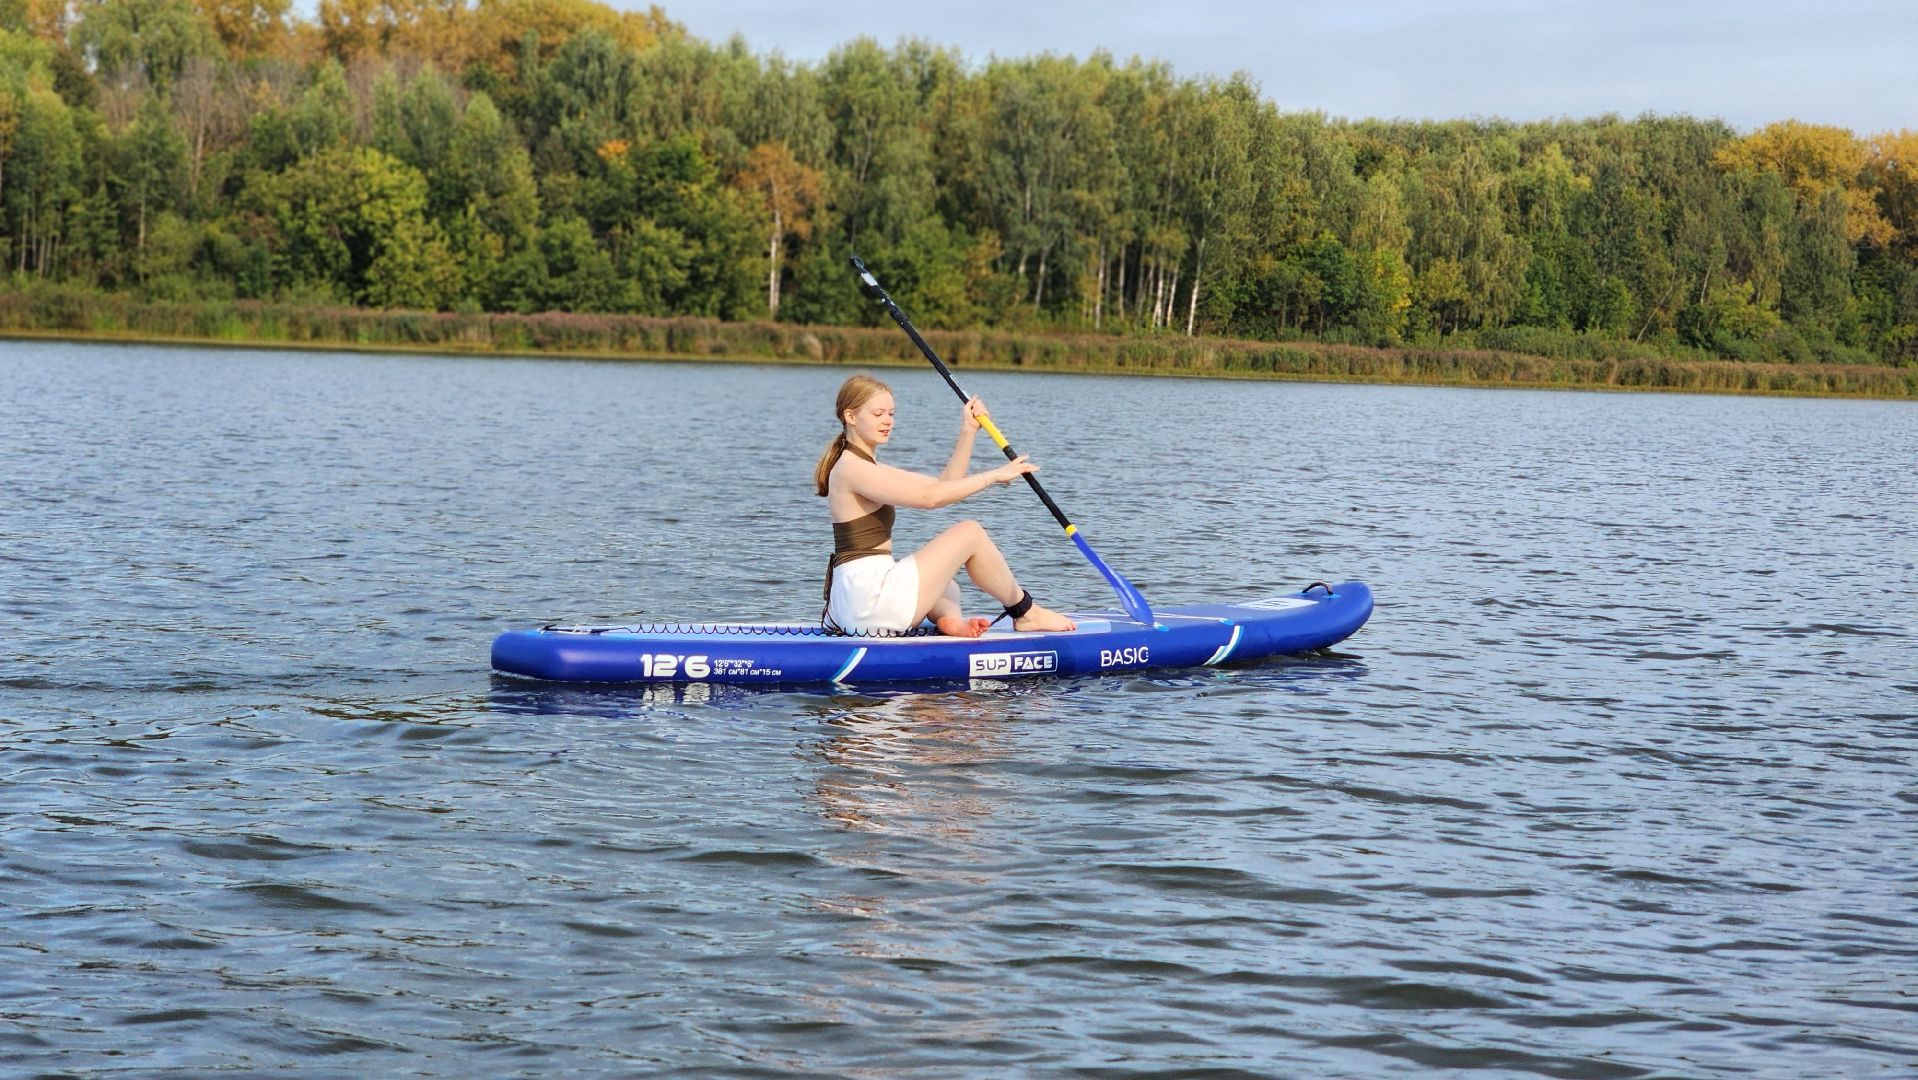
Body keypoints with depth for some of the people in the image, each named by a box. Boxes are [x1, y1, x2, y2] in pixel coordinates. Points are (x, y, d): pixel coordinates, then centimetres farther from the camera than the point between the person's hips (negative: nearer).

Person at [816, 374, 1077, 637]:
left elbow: (944, 485, 18)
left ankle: (951, 619, -2)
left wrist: (968, 432, 13)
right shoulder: (850, 469, -11)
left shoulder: (869, 470, 20)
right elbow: (929, 497, -20)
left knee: (947, 588, 35)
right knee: (970, 533, -4)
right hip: (869, 601, -11)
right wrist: (995, 475, -14)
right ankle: (1025, 613, 10)